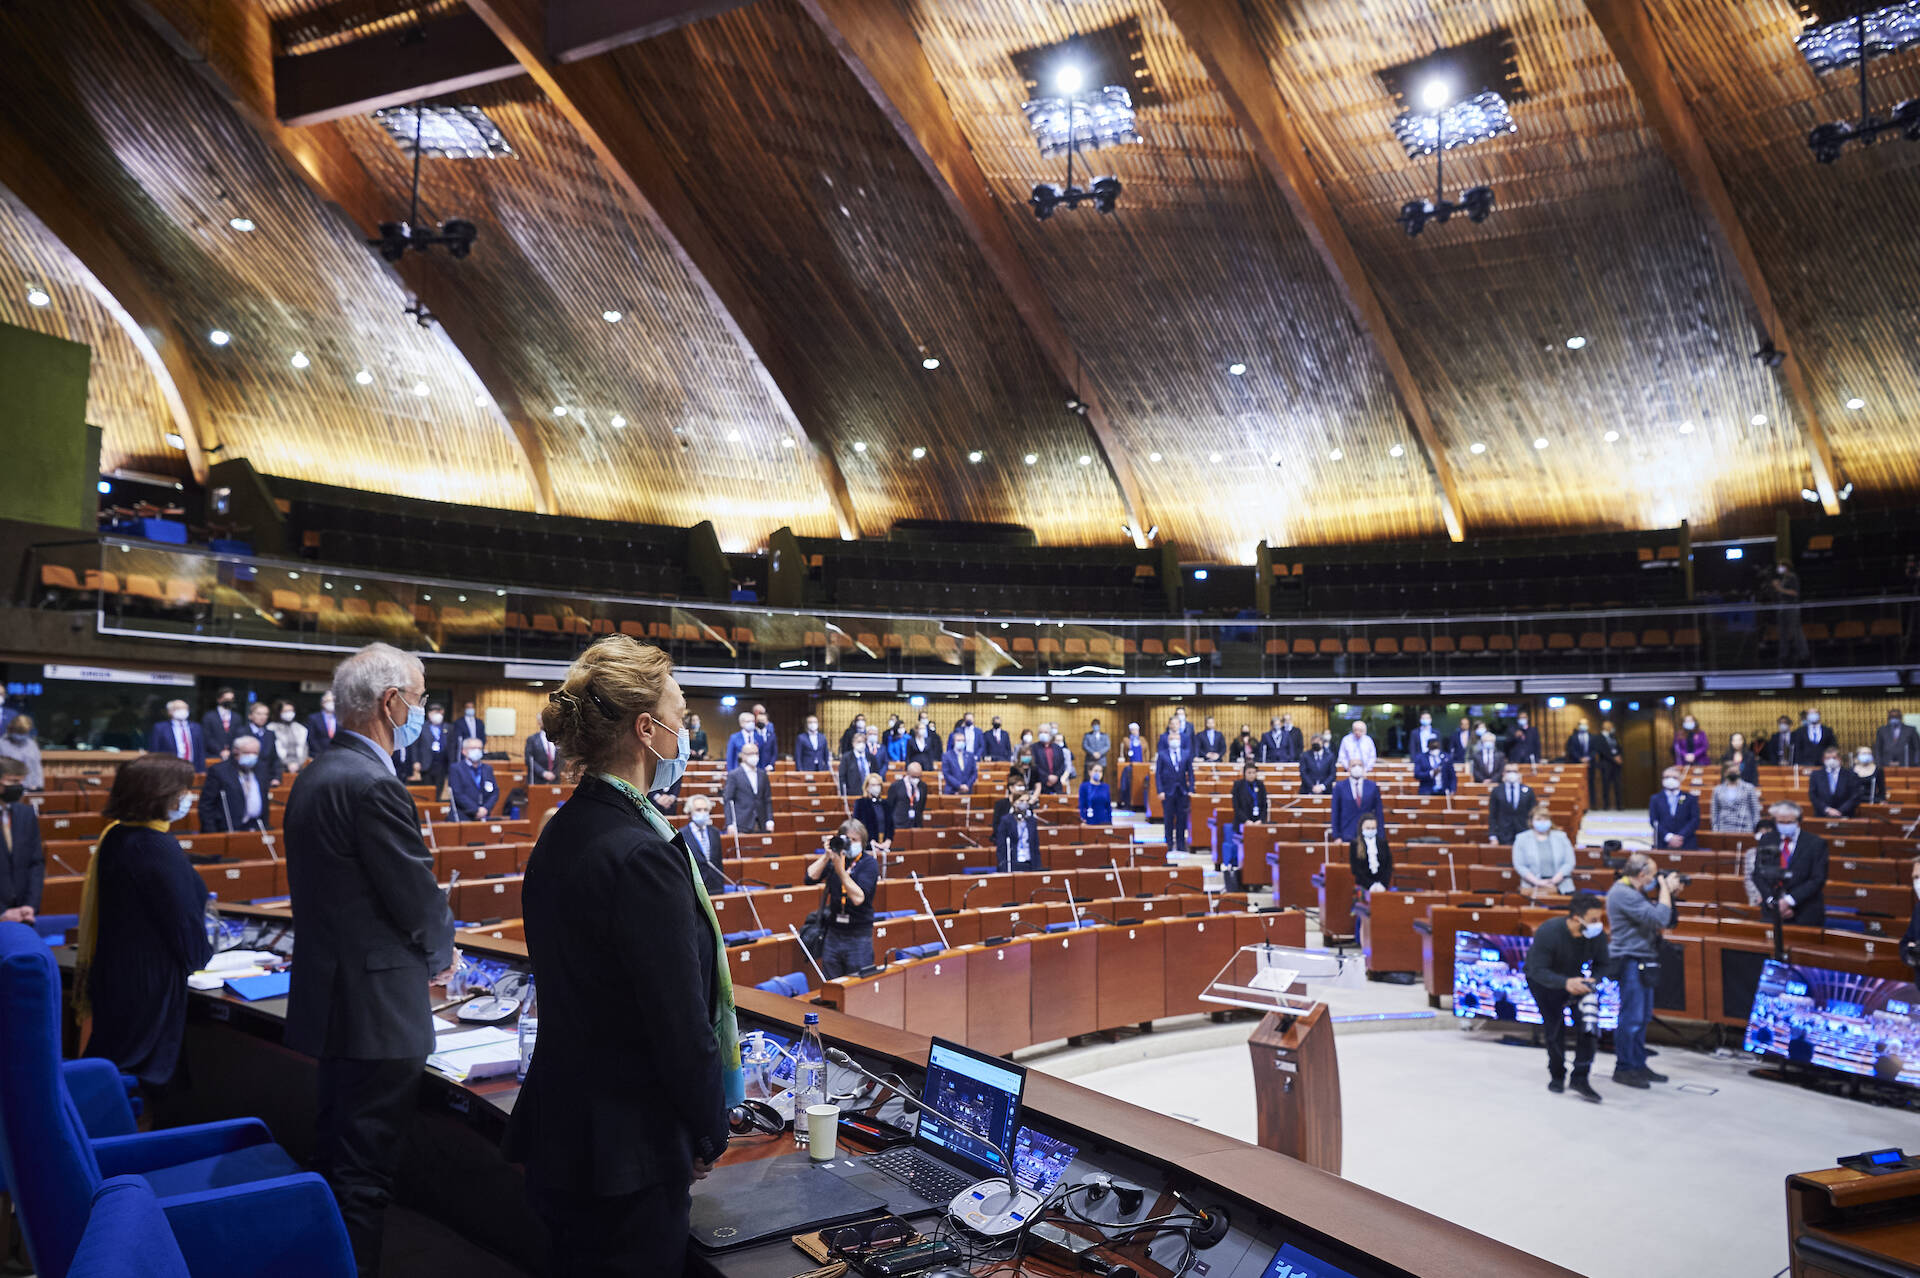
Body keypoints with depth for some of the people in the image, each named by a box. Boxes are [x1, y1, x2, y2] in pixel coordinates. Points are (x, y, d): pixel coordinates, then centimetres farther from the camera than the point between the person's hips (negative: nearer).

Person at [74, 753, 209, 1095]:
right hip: (149, 985, -9)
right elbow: (184, 920, -20)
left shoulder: (115, 836, 4)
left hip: (110, 975, 9)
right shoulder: (157, 848, -23)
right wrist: (201, 954, 1)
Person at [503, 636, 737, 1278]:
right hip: (629, 1148, -9)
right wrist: (711, 1133, -6)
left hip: (558, 1129, 9)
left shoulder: (561, 834, 4)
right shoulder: (643, 856, -25)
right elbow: (682, 1024, -22)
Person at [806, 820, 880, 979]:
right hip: (832, 934, 4)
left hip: (858, 937, -3)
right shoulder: (834, 858, 6)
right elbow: (810, 877, -5)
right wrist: (826, 856, -13)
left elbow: (858, 898, -17)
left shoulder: (869, 863, -5)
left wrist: (840, 869, -23)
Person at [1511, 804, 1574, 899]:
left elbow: (1569, 863, 6)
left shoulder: (1561, 837, 14)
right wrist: (1538, 882, -10)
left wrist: (1554, 880, -7)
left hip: (1561, 887, 2)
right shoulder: (1522, 839, 10)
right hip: (1533, 887, -1)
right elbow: (1519, 865, 2)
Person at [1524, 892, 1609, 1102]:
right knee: (1555, 1027, -8)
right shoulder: (1548, 932, -34)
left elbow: (1603, 965, -6)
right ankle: (1556, 1075, 17)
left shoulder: (1598, 935, -21)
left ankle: (1579, 1079, -7)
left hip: (1575, 978, 4)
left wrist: (1591, 981, -28)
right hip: (1542, 980, -4)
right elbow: (1537, 970, -32)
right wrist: (1565, 983, -48)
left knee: (1586, 1023, -13)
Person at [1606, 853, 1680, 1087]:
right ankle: (1623, 1068, 3)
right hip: (1630, 961, -11)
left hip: (1642, 961, 11)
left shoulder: (1633, 891, 15)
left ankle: (1638, 1065, 24)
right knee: (1631, 1017, -5)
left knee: (1642, 1016, 15)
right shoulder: (1623, 894, -19)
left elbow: (1657, 920, 17)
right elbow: (1659, 919, -23)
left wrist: (1667, 890, 6)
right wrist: (1665, 889, -13)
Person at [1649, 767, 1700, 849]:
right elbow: (1654, 821, 1)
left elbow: (1695, 821, 2)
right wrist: (1669, 837, -13)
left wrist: (1681, 837, -11)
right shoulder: (1655, 799, 12)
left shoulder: (1691, 799, 12)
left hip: (1686, 844, 0)